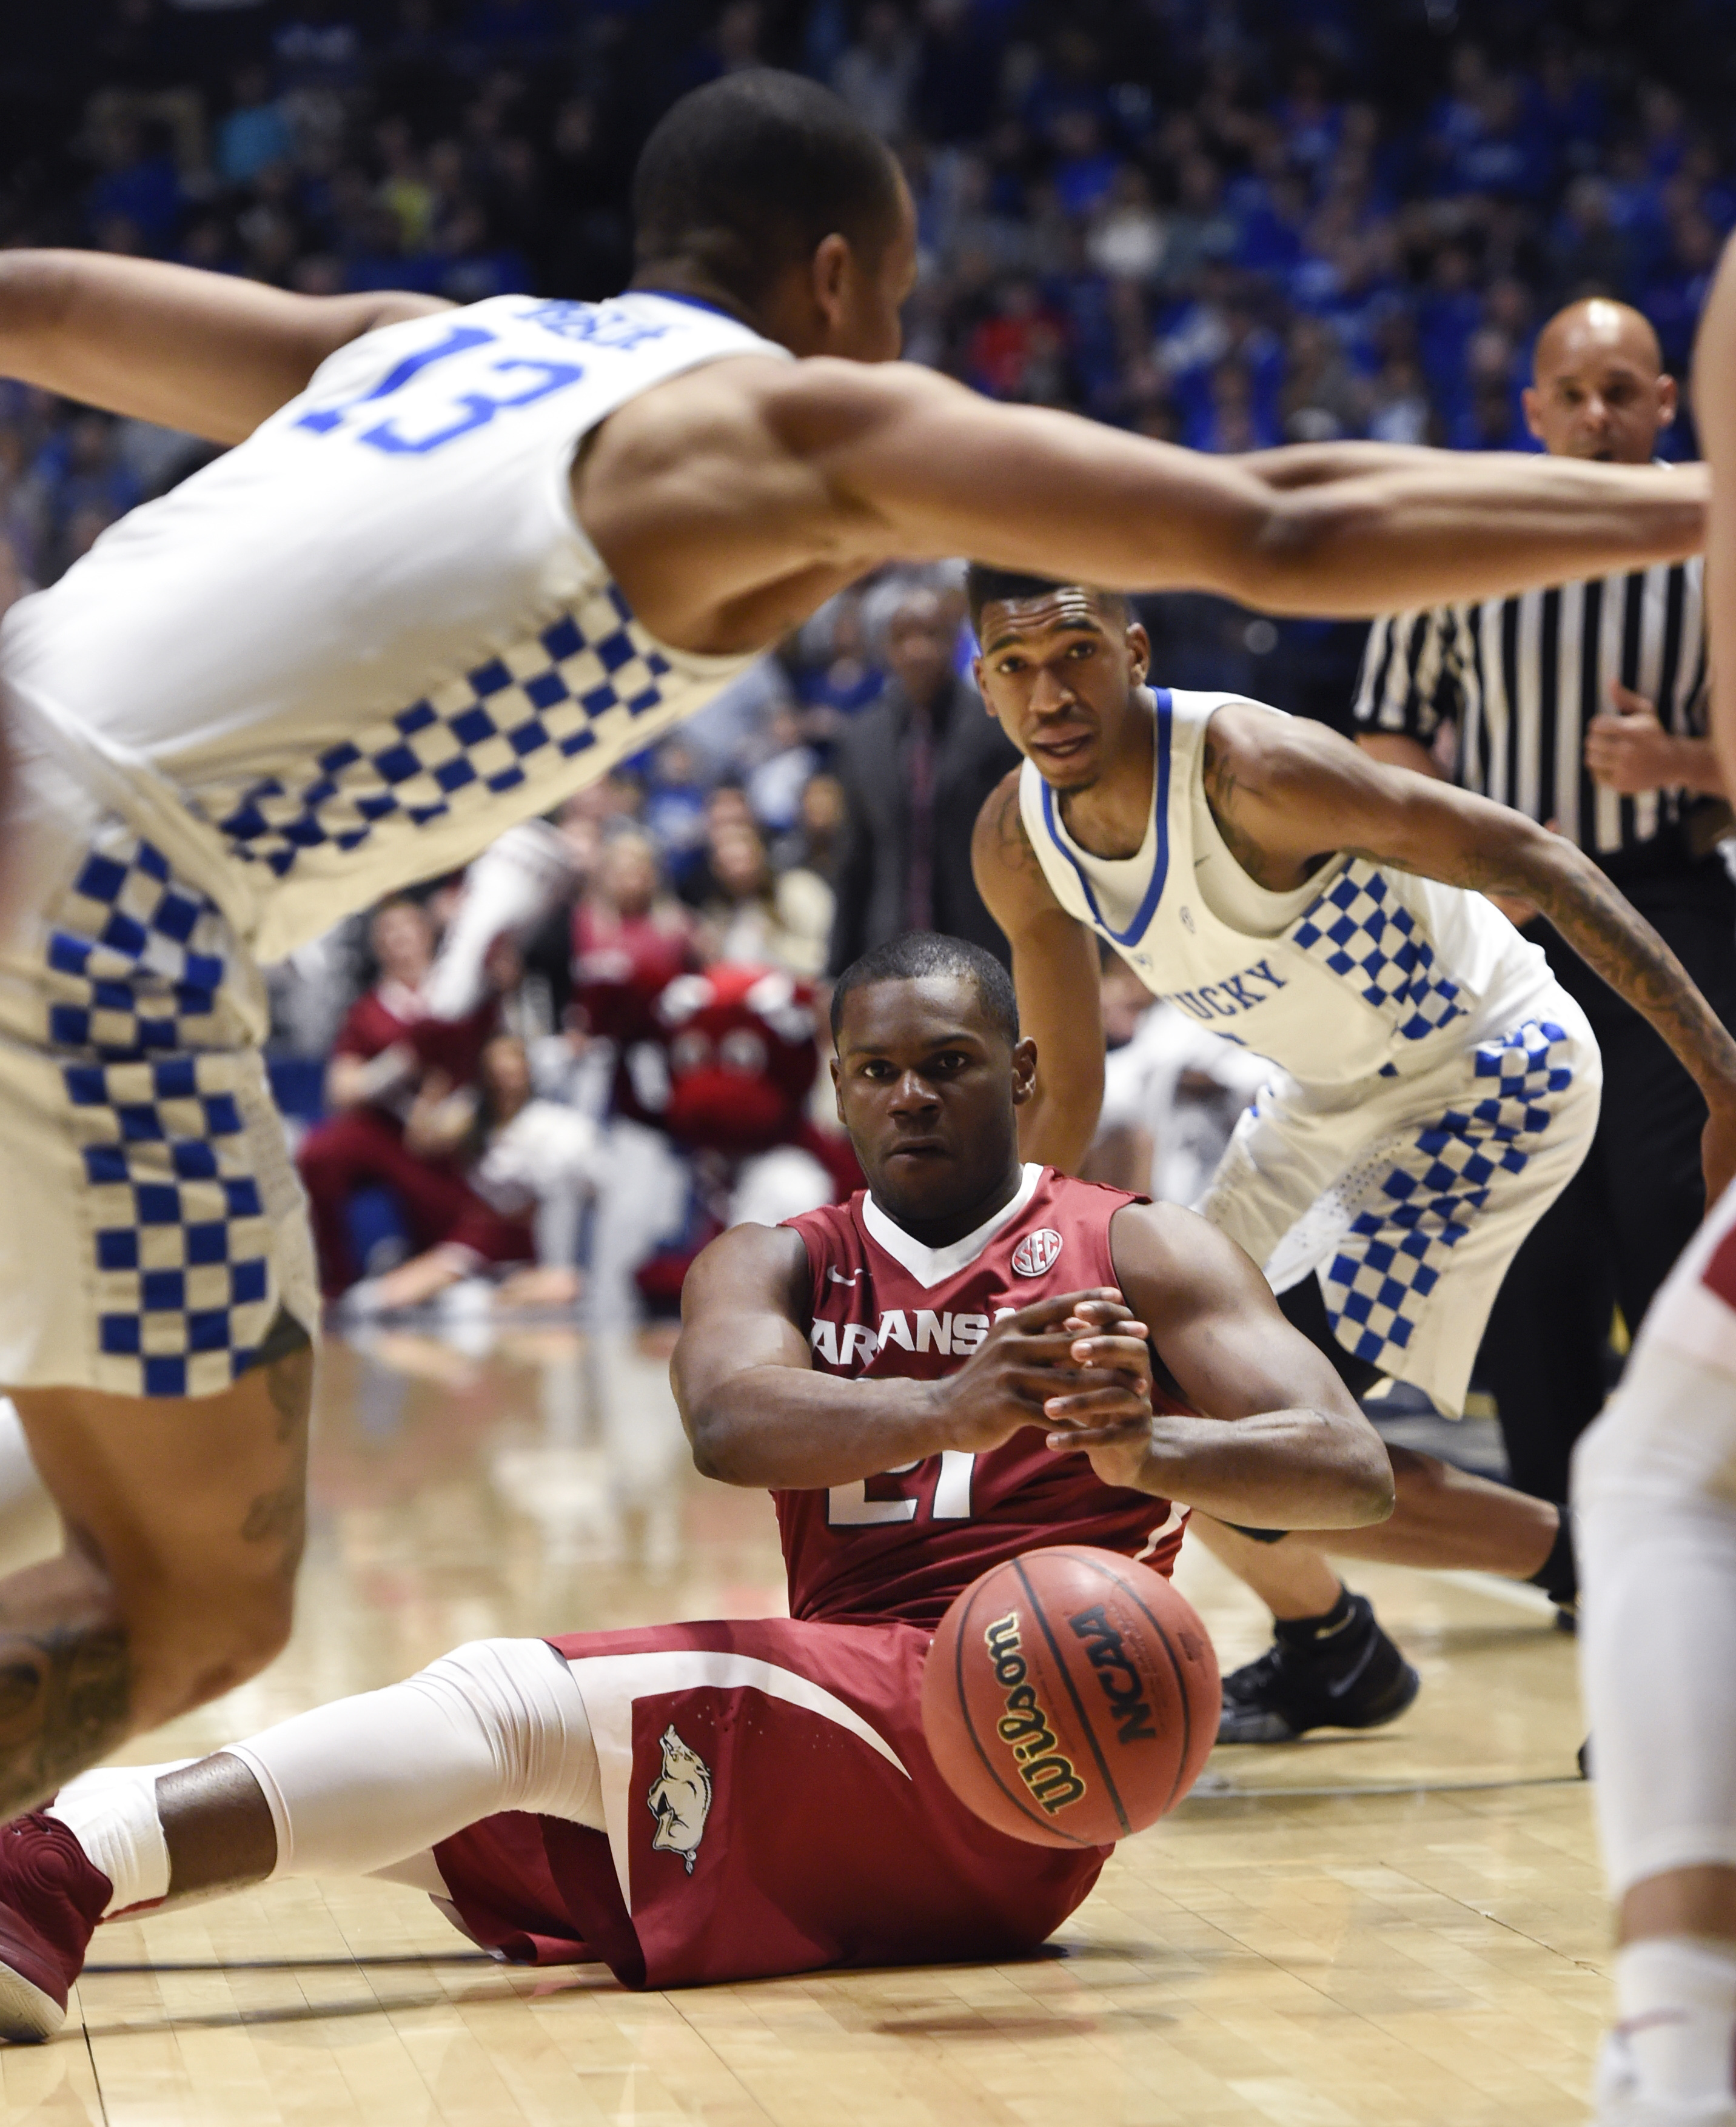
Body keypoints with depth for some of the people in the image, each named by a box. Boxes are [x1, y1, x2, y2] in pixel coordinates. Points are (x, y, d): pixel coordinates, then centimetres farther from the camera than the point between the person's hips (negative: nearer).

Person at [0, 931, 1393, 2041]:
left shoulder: (1135, 1252, 7)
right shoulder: (772, 1268, 15)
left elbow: (1354, 1470, -6)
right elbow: (732, 1425, -11)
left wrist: (1149, 1448, -28)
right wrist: (951, 1408, -34)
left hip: (1006, 1758, -6)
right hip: (816, 1756, 6)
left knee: (517, 1704, -25)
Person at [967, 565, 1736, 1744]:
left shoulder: (1248, 767, -31)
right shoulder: (1017, 845, -7)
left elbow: (1531, 858, -30)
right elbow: (1065, 1094, 7)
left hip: (1491, 1074, -8)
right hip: (1335, 1100, 8)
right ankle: (1326, 1654, 38)